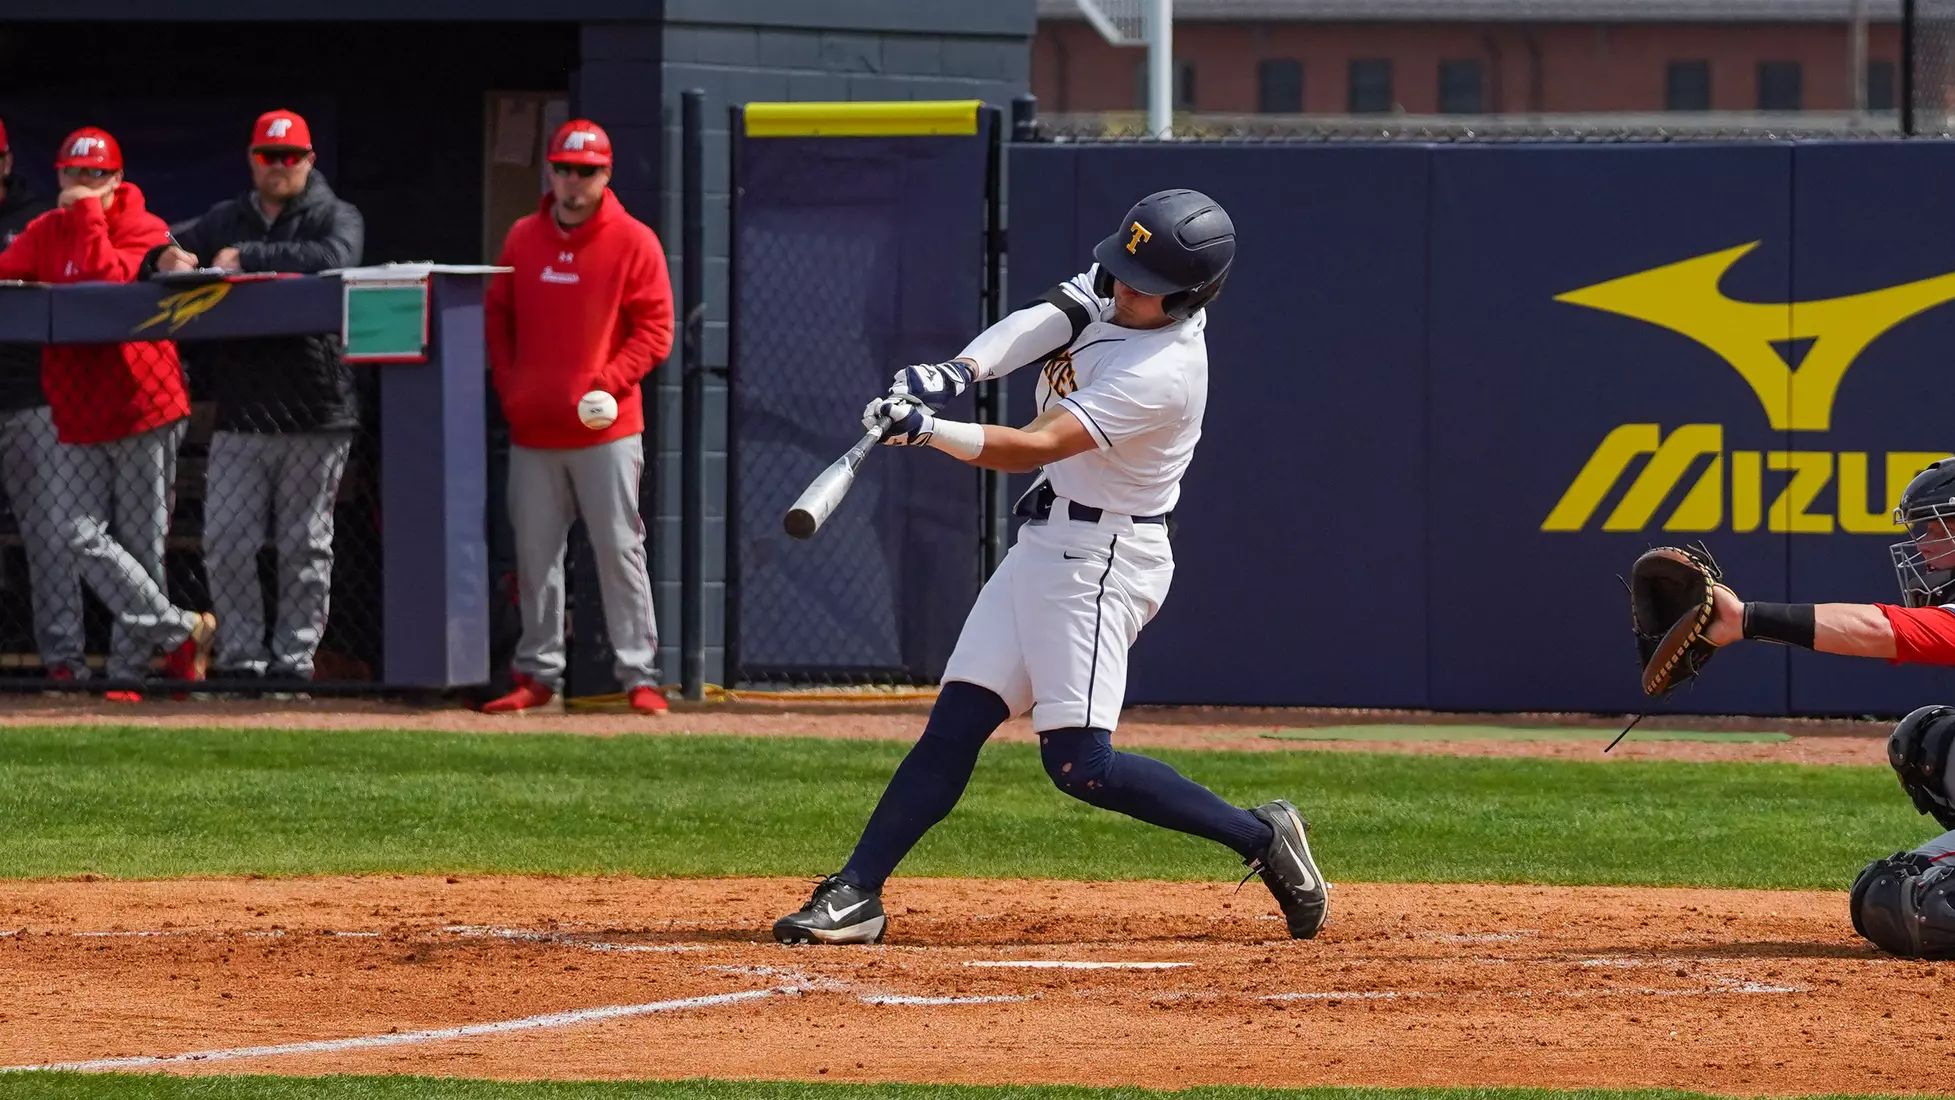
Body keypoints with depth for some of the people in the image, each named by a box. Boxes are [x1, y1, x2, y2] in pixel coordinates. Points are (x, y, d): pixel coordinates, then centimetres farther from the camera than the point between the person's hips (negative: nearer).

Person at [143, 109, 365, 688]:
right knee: (225, 539, -3)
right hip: (240, 414, 3)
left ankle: (295, 655, 9)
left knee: (305, 545, 2)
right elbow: (161, 249, 14)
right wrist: (165, 257, -12)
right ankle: (240, 654, 4)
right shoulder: (224, 221, 15)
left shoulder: (335, 217, 1)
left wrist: (247, 257, -20)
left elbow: (333, 258, -21)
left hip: (315, 419, -3)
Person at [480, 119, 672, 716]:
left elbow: (654, 329, -4)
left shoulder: (633, 242, -3)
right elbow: (497, 315, 17)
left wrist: (609, 382, -16)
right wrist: (507, 384, 3)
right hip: (532, 430, 4)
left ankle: (639, 676, -5)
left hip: (606, 431, -4)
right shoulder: (523, 238, 10)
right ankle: (538, 673, 14)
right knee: (534, 554, 6)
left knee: (619, 549, -6)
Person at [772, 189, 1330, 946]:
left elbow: (1035, 448, -28)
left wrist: (927, 430, -39)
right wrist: (959, 372, -31)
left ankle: (1261, 838, -3)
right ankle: (855, 895, 0)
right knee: (957, 720, 2)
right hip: (1046, 545, 8)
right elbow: (1046, 321, -13)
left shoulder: (1162, 373, -24)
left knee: (1078, 763, -14)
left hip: (1100, 562, -8)